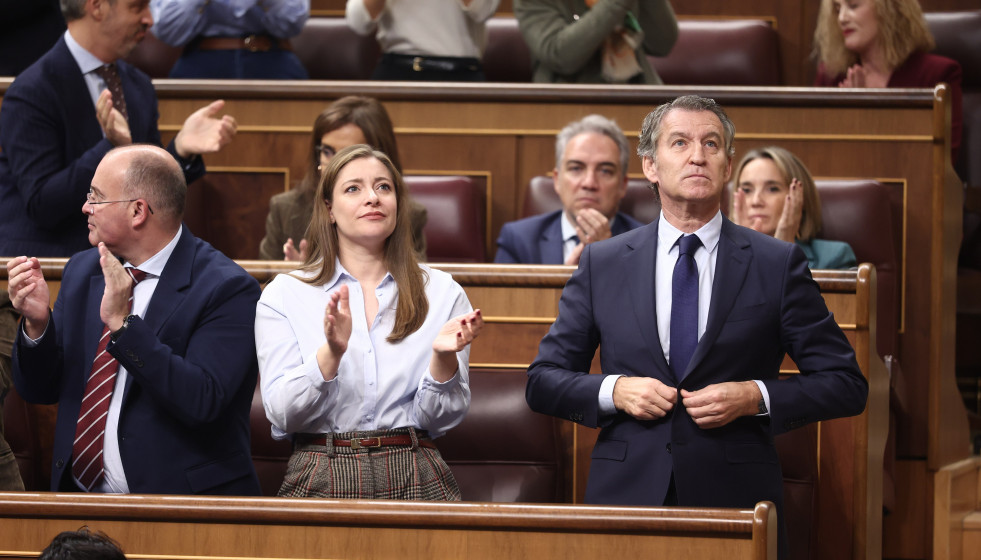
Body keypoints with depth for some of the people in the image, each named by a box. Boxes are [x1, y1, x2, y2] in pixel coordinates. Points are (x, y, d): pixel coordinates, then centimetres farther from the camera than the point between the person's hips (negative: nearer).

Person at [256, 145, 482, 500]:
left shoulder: (442, 293, 11)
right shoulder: (284, 295, 7)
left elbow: (441, 418, 8)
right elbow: (281, 414, -2)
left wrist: (444, 357, -11)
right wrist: (331, 353, -17)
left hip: (414, 483, 1)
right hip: (322, 481, -1)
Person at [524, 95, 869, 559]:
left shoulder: (778, 264, 4)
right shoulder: (602, 263, 9)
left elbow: (846, 385, 3)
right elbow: (543, 381, 11)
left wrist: (755, 397, -11)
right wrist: (612, 391, -8)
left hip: (735, 502, -1)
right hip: (628, 496, 1)